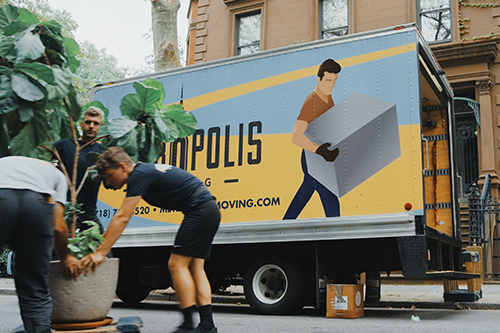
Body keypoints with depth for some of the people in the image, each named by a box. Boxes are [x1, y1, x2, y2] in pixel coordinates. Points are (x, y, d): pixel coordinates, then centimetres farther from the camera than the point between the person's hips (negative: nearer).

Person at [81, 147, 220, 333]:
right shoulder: (144, 172, 17)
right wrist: (101, 241, 22)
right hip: (210, 210, 10)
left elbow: (122, 218, -16)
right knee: (195, 267, 8)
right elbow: (120, 216, 22)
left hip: (199, 210, -10)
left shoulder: (139, 175, -12)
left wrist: (101, 252, -14)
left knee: (177, 264, -7)